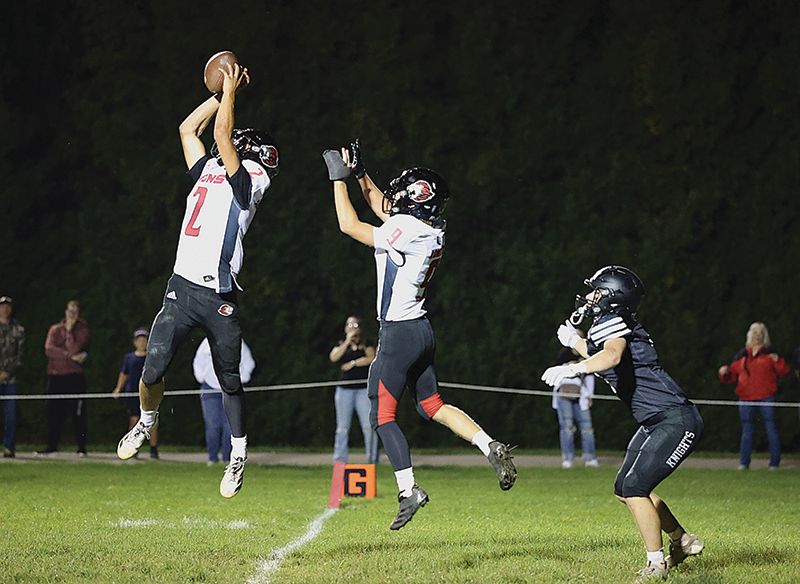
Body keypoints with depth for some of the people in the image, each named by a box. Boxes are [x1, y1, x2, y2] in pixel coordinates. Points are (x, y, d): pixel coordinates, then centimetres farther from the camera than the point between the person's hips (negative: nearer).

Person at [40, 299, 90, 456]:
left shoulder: (82, 330, 4)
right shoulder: (55, 329, 12)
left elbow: (74, 349, -11)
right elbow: (48, 350, -4)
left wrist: (69, 330, -7)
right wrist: (70, 355, -11)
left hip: (75, 376, -3)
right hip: (55, 375, 3)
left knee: (78, 414, -5)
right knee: (54, 413, 5)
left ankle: (81, 447, -2)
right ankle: (52, 446, 11)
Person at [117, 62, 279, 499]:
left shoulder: (248, 181, -2)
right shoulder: (208, 172, 17)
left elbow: (220, 134, -10)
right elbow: (189, 129, 26)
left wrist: (231, 91, 0)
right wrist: (222, 94, 24)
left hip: (219, 296, -5)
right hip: (182, 287, 5)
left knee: (229, 381, 6)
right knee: (153, 370, -6)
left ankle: (238, 457, 20)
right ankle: (146, 423, 22)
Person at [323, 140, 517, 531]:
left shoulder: (408, 231, -21)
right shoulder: (431, 230, 6)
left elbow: (349, 225, -15)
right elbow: (382, 209, 23)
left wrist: (339, 177, -7)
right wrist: (359, 172, 17)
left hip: (399, 333, -9)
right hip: (421, 331, 9)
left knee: (382, 414, -1)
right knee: (432, 405, 17)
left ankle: (408, 490, -5)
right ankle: (491, 448, 4)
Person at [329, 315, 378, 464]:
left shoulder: (366, 344, 12)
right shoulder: (341, 344, 16)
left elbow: (371, 358, -6)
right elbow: (333, 357, -4)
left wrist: (352, 364, -6)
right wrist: (347, 342, -7)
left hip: (363, 389, -2)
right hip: (344, 389, 2)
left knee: (369, 426, -10)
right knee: (342, 427, 0)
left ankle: (372, 459, -9)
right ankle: (339, 461, 1)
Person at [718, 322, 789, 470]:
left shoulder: (769, 354, 5)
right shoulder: (741, 356, 12)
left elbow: (785, 371, 0)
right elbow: (732, 375, 16)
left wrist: (778, 361, -17)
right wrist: (724, 373, -4)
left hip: (766, 398, -3)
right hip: (746, 399, 3)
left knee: (771, 429, -3)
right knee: (746, 431, 5)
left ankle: (774, 463, 3)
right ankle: (744, 463, 9)